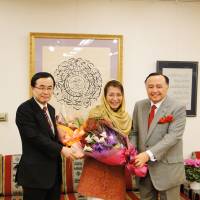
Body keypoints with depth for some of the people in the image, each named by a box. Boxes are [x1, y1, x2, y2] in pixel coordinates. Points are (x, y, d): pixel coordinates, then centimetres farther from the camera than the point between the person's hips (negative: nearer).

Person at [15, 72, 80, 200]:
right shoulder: (25, 109, -13)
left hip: (54, 170, 8)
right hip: (35, 172, -8)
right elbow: (35, 137, -20)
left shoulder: (51, 109, 13)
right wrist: (61, 149, -19)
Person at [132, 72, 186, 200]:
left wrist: (149, 154, -26)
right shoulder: (139, 106, 6)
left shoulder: (178, 108, -10)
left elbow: (173, 136, -19)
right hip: (143, 166, 4)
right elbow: (134, 132, 11)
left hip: (167, 168, -4)